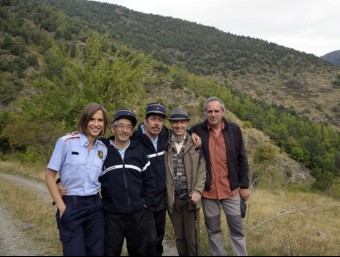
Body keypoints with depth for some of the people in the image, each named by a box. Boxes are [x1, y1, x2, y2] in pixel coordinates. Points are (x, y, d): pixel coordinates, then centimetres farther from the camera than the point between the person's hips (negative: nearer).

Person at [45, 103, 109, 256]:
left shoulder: (104, 149, 5)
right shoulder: (66, 142, -8)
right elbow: (49, 176, -5)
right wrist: (61, 207, -9)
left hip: (95, 207, 4)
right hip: (71, 206, -4)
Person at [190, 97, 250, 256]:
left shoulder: (233, 129, -2)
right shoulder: (197, 131, -4)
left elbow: (242, 159, 2)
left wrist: (244, 185, 2)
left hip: (231, 189, 0)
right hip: (208, 190, 0)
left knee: (237, 229, 11)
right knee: (213, 230, 13)